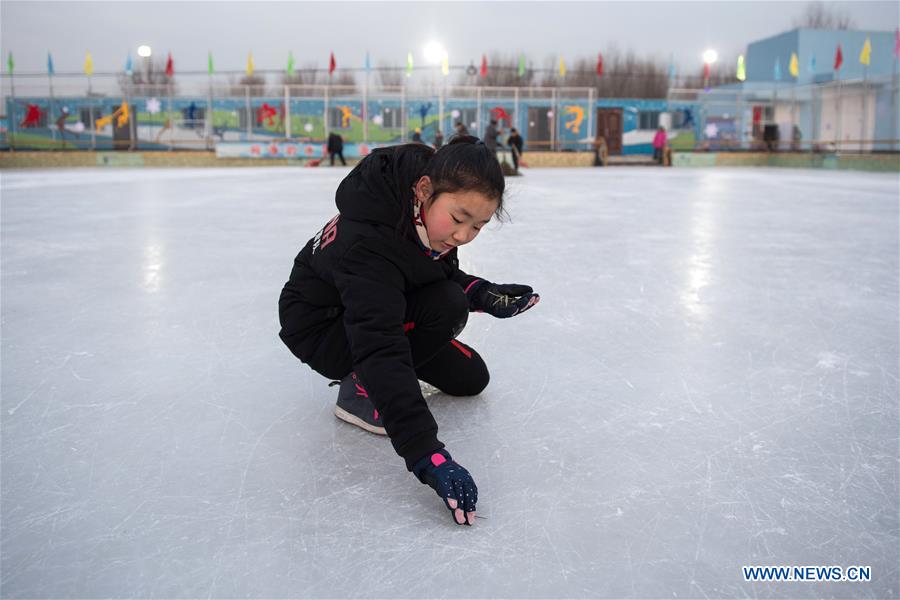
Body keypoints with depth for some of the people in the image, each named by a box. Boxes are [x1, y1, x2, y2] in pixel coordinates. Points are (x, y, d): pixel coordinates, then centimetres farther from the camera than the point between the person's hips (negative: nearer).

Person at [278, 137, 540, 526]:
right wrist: (426, 454, -53)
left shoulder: (430, 212, -15)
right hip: (319, 329, -8)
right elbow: (379, 349, -47)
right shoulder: (368, 242, -39)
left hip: (388, 309, 8)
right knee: (447, 309, -29)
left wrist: (483, 294, -18)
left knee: (469, 378, 7)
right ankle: (359, 390, -11)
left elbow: (442, 274, 4)